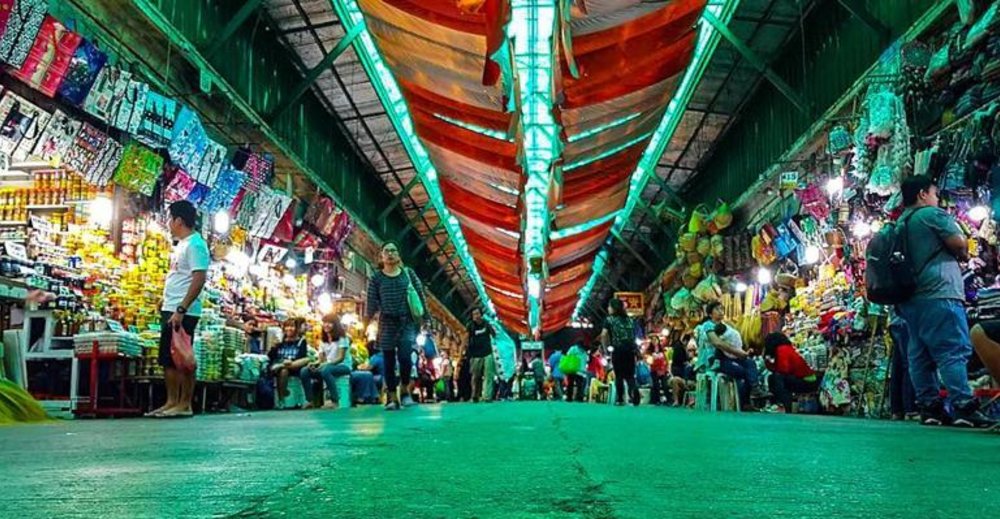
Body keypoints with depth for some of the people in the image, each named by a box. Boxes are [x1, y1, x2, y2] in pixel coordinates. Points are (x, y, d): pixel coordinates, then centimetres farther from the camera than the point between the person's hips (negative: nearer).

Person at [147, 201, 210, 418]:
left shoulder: (194, 244, -14)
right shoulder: (181, 244, 17)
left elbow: (199, 279, -22)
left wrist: (181, 309, -26)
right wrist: (165, 303, 21)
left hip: (183, 312, -10)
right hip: (170, 310, 10)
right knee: (167, 358, 13)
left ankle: (184, 404, 2)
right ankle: (172, 402, 20)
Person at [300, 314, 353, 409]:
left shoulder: (342, 337, -6)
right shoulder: (323, 340, 14)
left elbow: (341, 358, -14)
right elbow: (321, 359, 9)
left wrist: (326, 364, -27)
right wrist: (314, 364, -15)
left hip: (343, 366, -6)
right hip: (327, 366, 6)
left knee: (325, 370, -39)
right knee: (304, 371, -15)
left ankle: (335, 401, -34)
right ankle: (309, 400, -11)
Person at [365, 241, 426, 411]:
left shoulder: (408, 273, 6)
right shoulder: (376, 278, 4)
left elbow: (420, 295, 8)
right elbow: (372, 302, 3)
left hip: (407, 321, -1)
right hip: (387, 322, 1)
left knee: (404, 356, -17)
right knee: (389, 361, 2)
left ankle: (405, 391, 2)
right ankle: (392, 398, 10)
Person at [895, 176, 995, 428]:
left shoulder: (900, 224, 22)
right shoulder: (932, 214, -3)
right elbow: (959, 243, -10)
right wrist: (963, 255, 11)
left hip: (910, 297, 9)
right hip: (937, 294, -9)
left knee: (920, 354, 3)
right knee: (954, 350, -13)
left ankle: (930, 407, 2)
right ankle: (963, 407, -19)